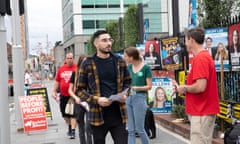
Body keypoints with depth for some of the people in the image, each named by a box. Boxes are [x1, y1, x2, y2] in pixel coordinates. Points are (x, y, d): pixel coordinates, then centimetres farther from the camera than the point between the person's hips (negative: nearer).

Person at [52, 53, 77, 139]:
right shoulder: (61, 69, 8)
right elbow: (57, 81, 15)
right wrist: (54, 91, 10)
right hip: (63, 95, 5)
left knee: (73, 113, -6)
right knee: (65, 114, 14)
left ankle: (73, 131, -1)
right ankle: (70, 126, 36)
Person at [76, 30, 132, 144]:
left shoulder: (119, 61, 6)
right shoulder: (87, 64, -3)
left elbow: (128, 81, 18)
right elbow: (80, 90, 0)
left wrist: (125, 94, -3)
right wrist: (96, 100, -15)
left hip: (119, 114, 2)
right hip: (98, 115, -2)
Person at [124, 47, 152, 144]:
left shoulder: (146, 68, -7)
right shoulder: (129, 67, 9)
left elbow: (149, 86, -7)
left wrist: (136, 88, -20)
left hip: (139, 98, -5)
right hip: (128, 98, 5)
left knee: (139, 129, 2)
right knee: (130, 130, 6)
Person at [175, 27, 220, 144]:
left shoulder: (200, 58, -18)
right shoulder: (205, 56, 14)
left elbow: (200, 87, -27)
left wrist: (184, 88, -10)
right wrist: (185, 88, 10)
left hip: (201, 112, -10)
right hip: (203, 110, 10)